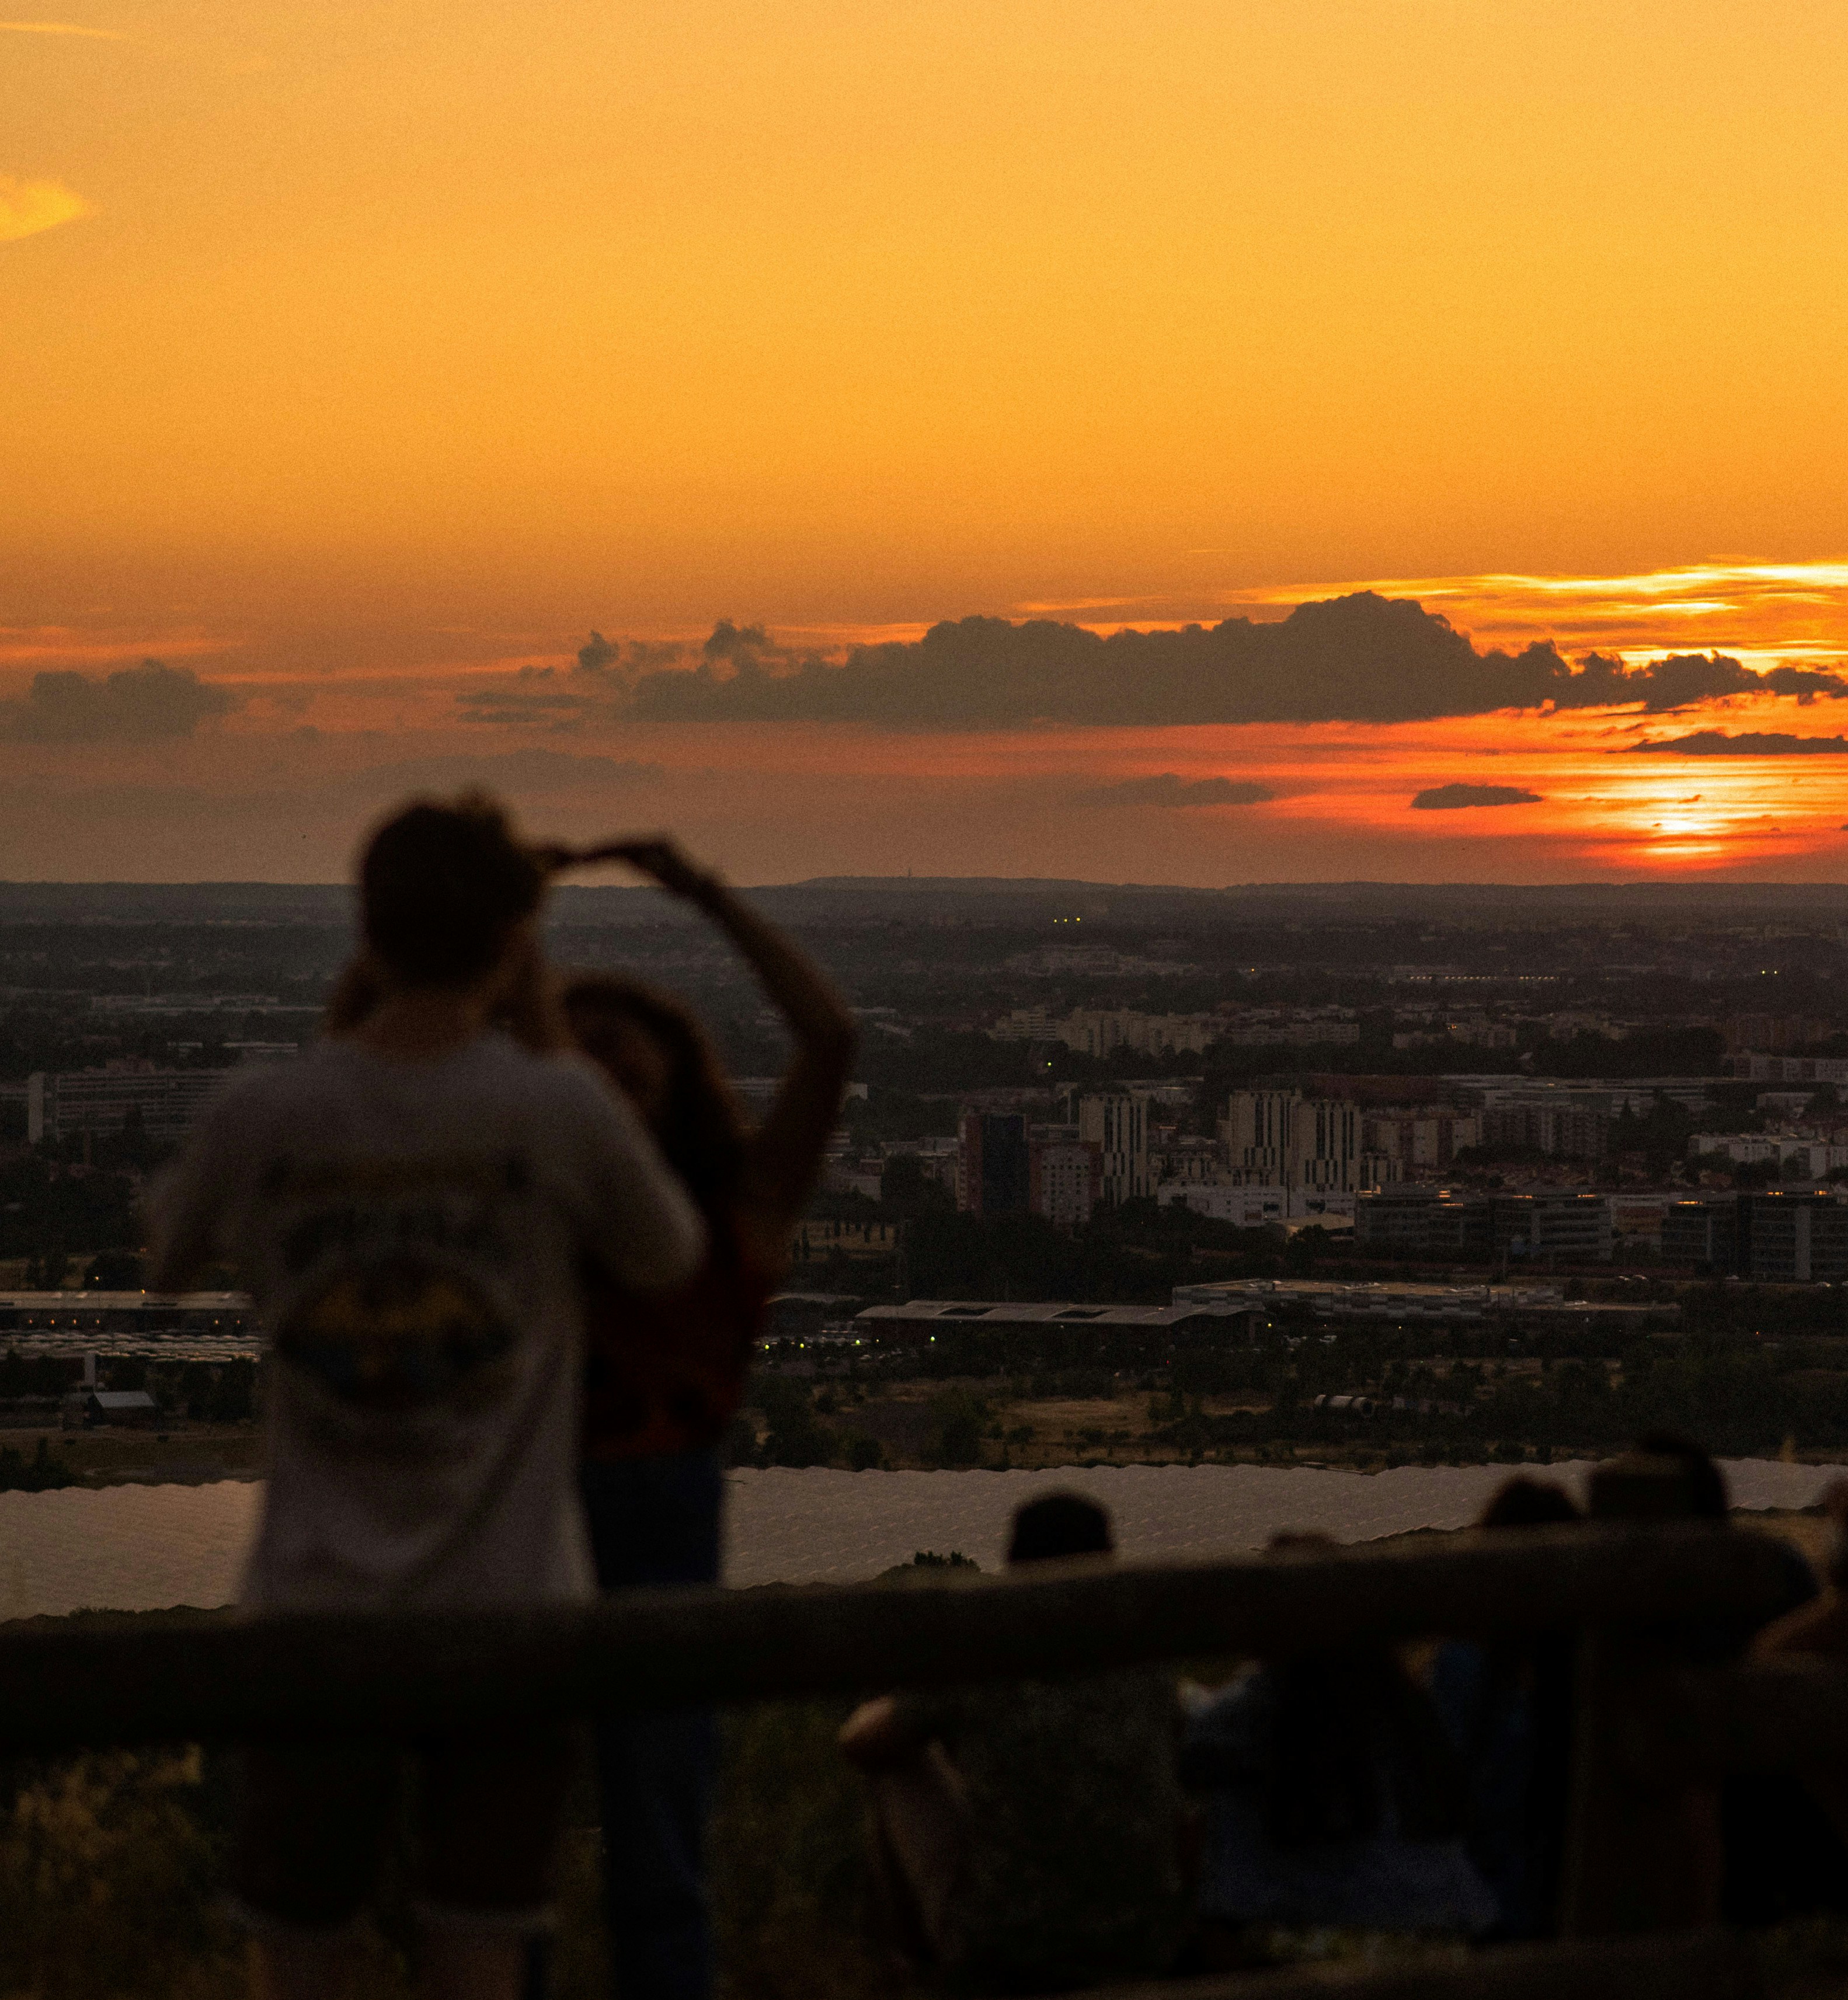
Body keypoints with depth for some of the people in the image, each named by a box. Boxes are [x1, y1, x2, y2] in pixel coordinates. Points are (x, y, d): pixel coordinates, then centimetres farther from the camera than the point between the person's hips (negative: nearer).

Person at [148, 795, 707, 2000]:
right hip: (510, 1606, -1)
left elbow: (171, 1256, 17)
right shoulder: (559, 1108, -10)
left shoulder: (265, 1118, -5)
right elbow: (672, 1261, 9)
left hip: (319, 1607, 1)